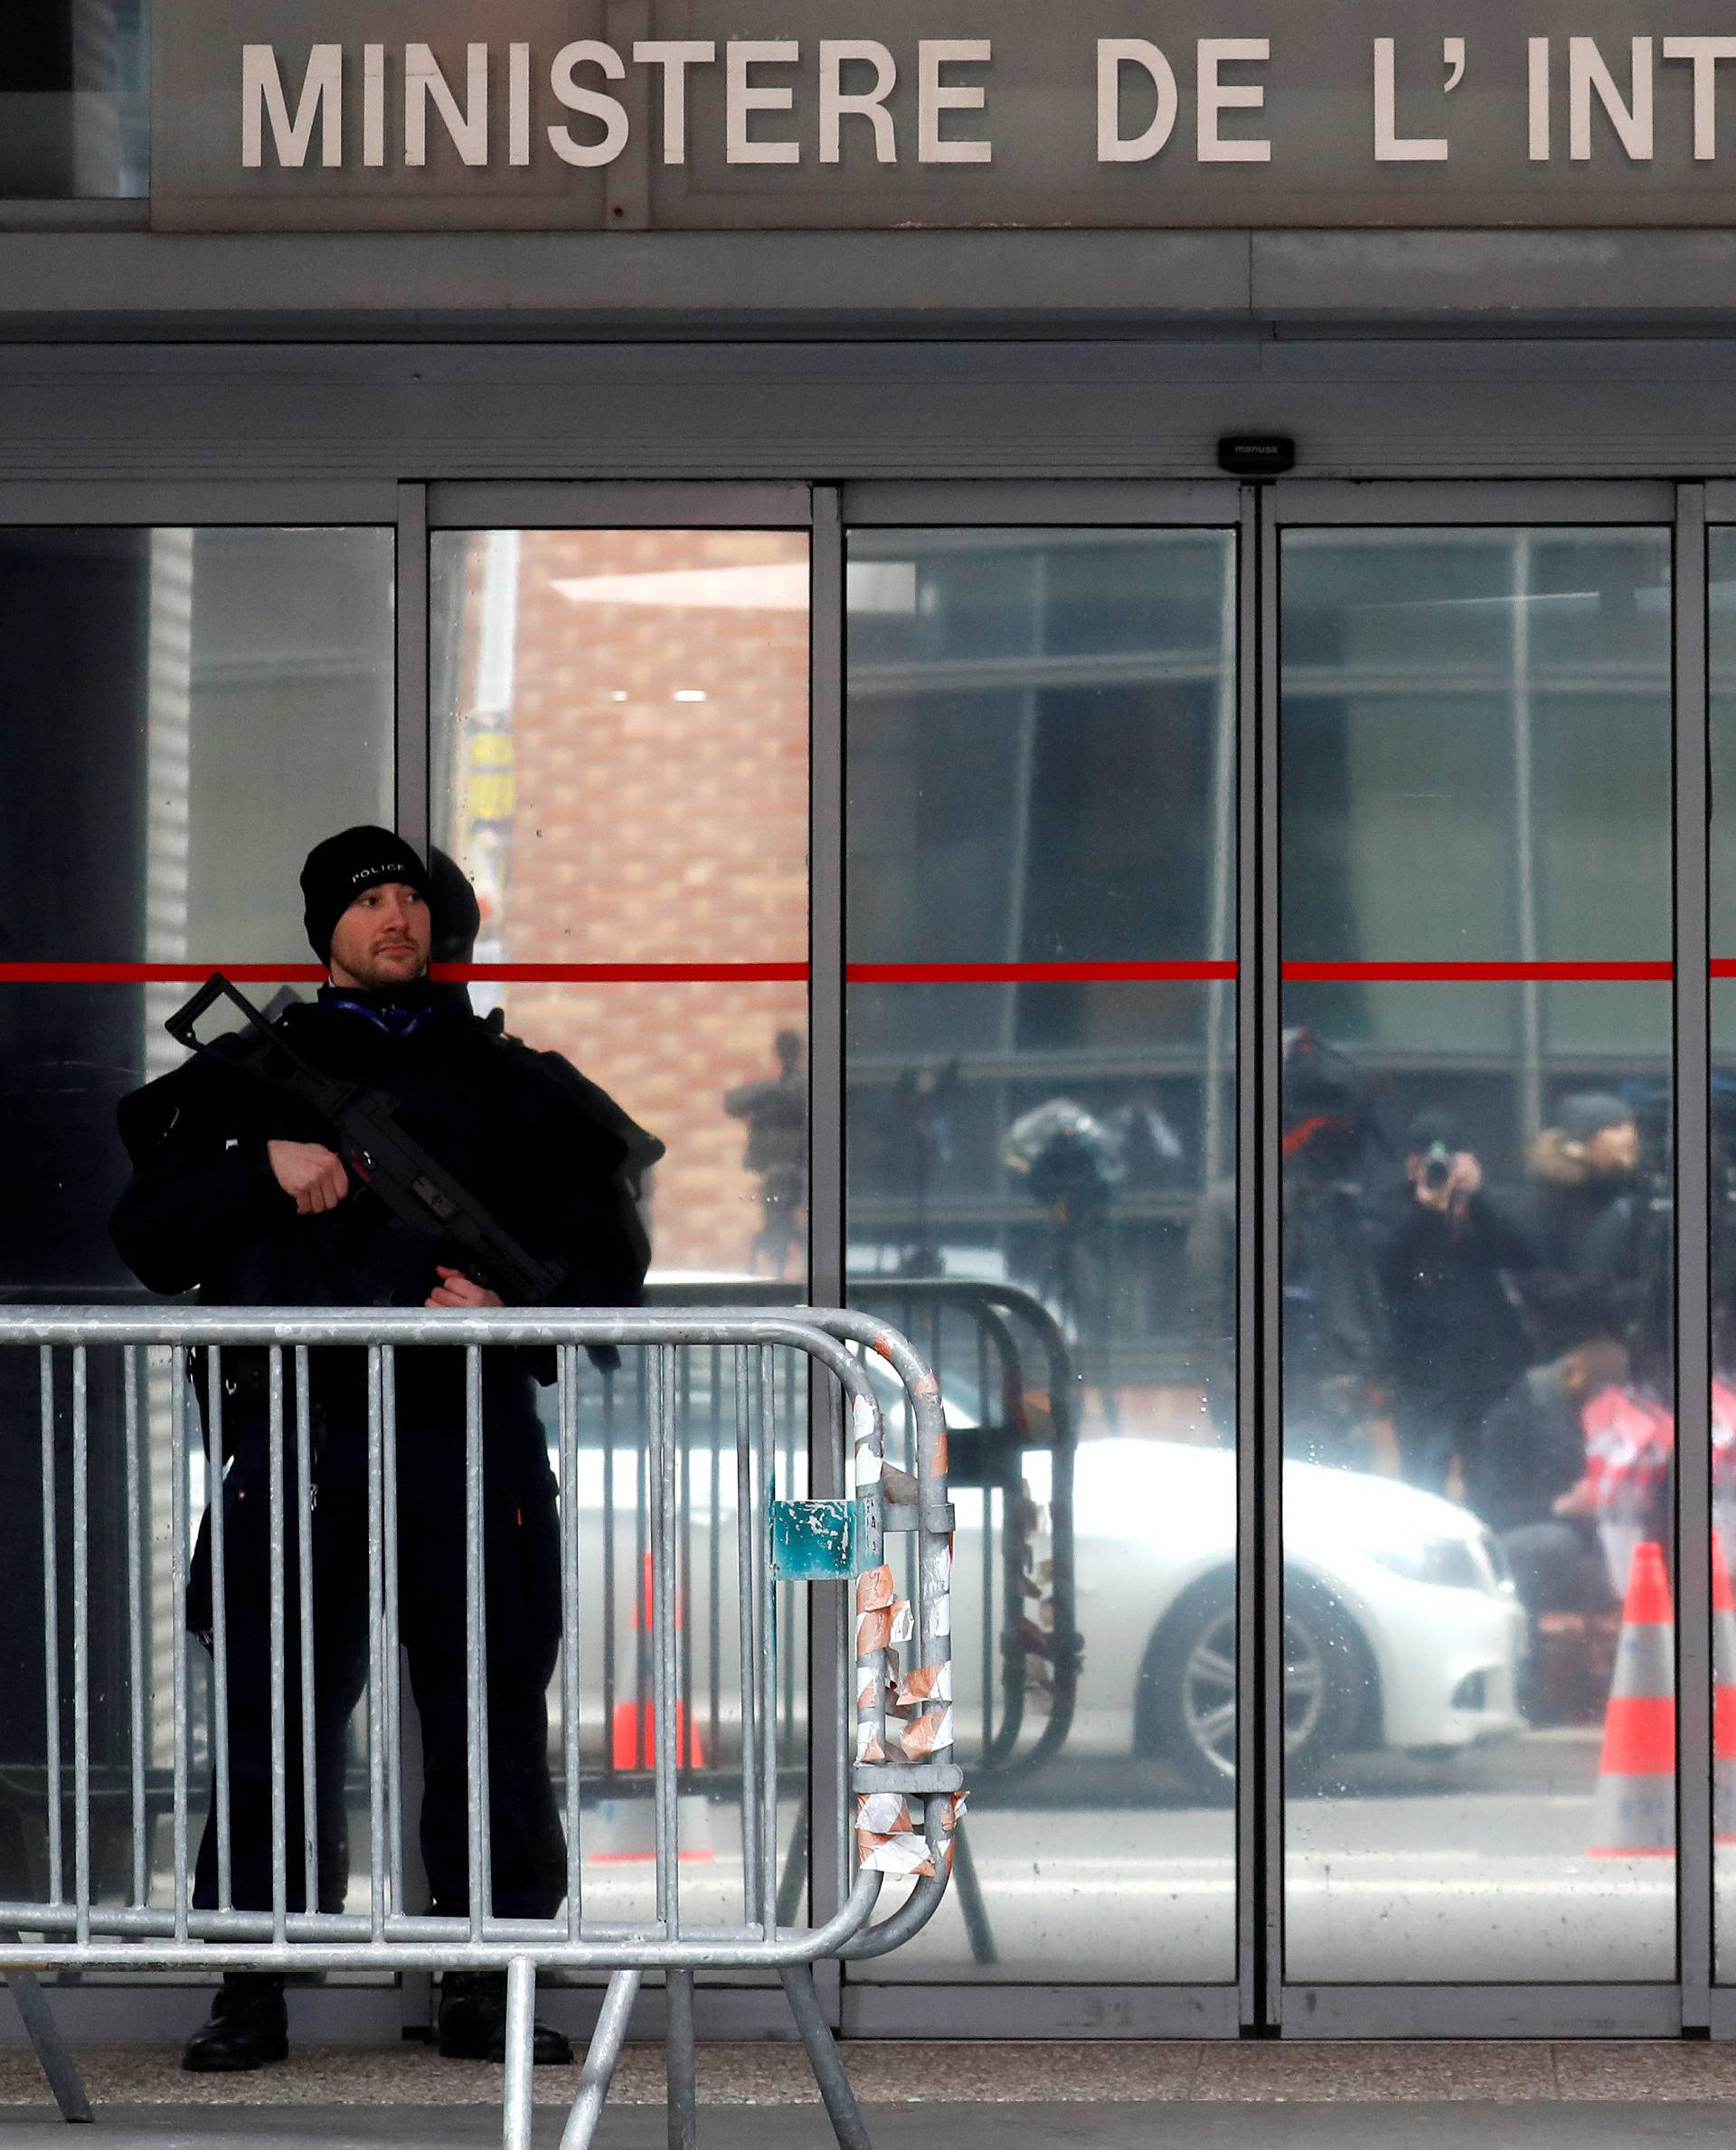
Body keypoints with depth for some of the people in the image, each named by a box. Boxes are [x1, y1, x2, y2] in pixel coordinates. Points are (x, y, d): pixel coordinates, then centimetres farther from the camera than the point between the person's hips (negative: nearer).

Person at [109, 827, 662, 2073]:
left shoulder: (505, 1077, 17)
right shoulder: (254, 1074, 15)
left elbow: (610, 1248, 13)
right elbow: (151, 1244, 7)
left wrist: (519, 1300, -6)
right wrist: (263, 1165, -8)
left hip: (470, 1440, 1)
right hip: (296, 1442, -1)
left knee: (488, 1713, 1)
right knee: (277, 1722, -3)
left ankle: (484, 1988, 8)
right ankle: (253, 1991, 2)